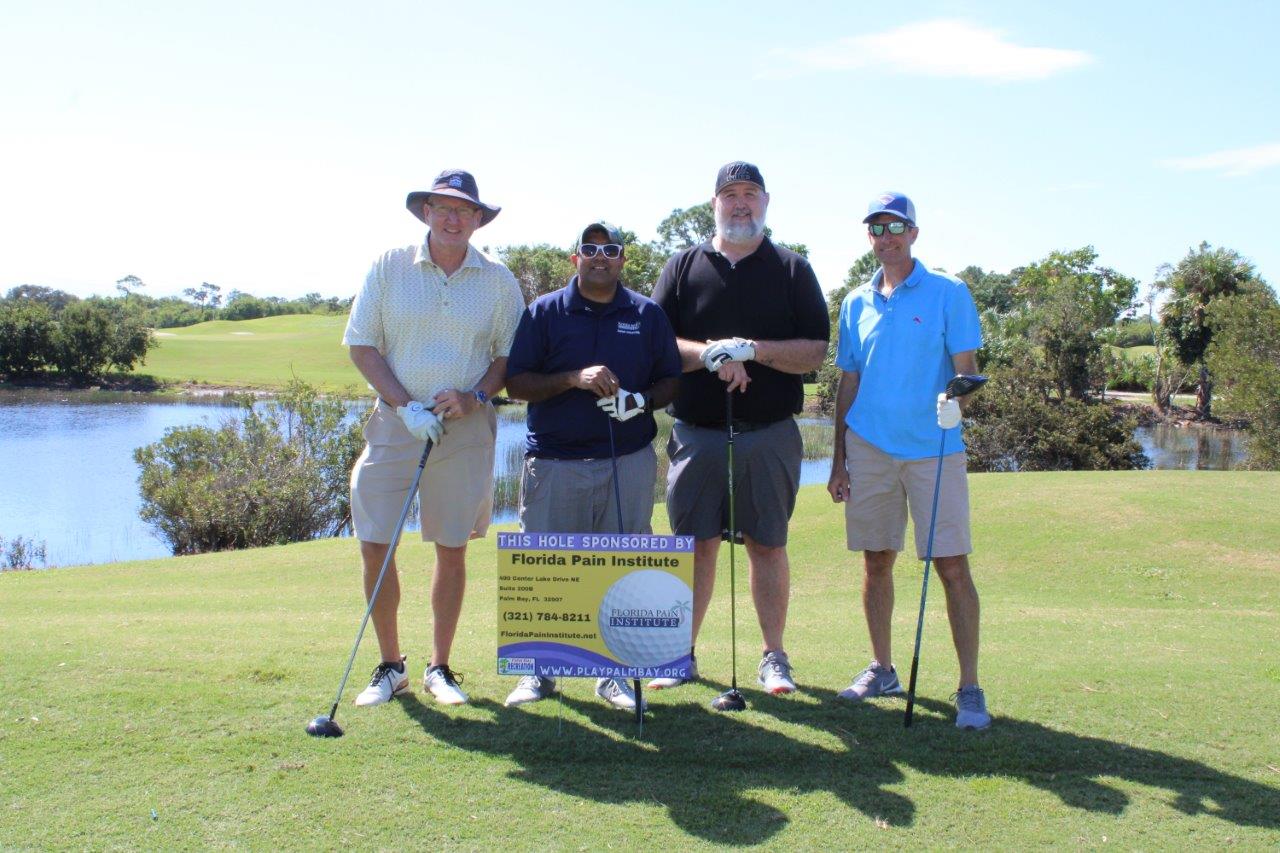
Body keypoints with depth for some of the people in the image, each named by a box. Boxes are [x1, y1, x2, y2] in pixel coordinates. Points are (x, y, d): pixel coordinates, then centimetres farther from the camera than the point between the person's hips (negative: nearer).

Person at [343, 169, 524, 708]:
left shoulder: (498, 280, 4)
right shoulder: (388, 268, 2)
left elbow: (511, 354, 6)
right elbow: (362, 345, 0)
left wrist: (475, 396, -12)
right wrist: (406, 406, -10)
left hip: (467, 431, 0)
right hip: (394, 423, 0)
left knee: (452, 551, 7)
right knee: (374, 547, -2)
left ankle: (440, 668, 21)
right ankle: (390, 666, 16)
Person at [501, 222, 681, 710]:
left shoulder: (648, 315, 9)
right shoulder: (544, 312, 5)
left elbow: (671, 381, 11)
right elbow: (516, 383, 0)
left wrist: (640, 400, -10)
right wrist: (574, 379, -14)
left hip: (629, 461, 1)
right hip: (555, 462, -1)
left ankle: (615, 673, 15)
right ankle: (539, 670, 17)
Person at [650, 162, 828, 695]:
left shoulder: (793, 270, 7)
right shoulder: (683, 267, 10)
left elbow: (815, 352, -2)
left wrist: (752, 349, -16)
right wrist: (711, 353, -16)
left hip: (770, 435, -1)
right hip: (696, 434, 1)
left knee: (768, 546, 6)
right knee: (696, 545, 6)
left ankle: (774, 658, 17)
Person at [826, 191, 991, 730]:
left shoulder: (948, 294, 0)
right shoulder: (856, 303, 11)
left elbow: (967, 369, -2)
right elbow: (848, 384, 14)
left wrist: (957, 400, -25)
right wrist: (838, 460, 11)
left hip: (934, 450, -4)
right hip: (869, 449, 4)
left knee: (952, 566, -6)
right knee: (876, 562, 9)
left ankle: (969, 688, 1)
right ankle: (881, 670, 24)